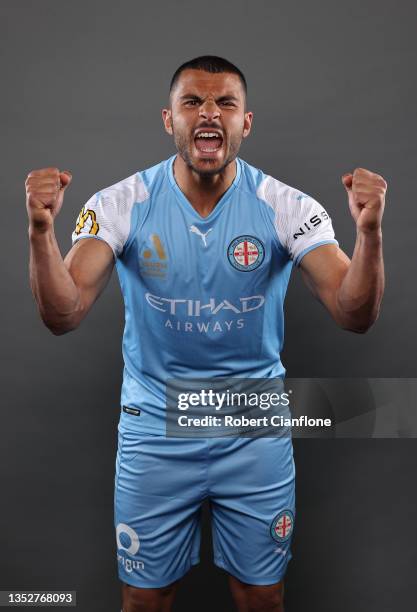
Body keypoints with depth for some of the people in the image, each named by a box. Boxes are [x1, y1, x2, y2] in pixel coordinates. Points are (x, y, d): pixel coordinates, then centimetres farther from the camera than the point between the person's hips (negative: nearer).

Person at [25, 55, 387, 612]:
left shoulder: (287, 207, -10)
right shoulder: (122, 204, -11)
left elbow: (354, 316, -17)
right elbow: (63, 317, -18)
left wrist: (369, 232, -35)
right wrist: (41, 232, -35)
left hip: (256, 429, 1)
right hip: (154, 426, 0)